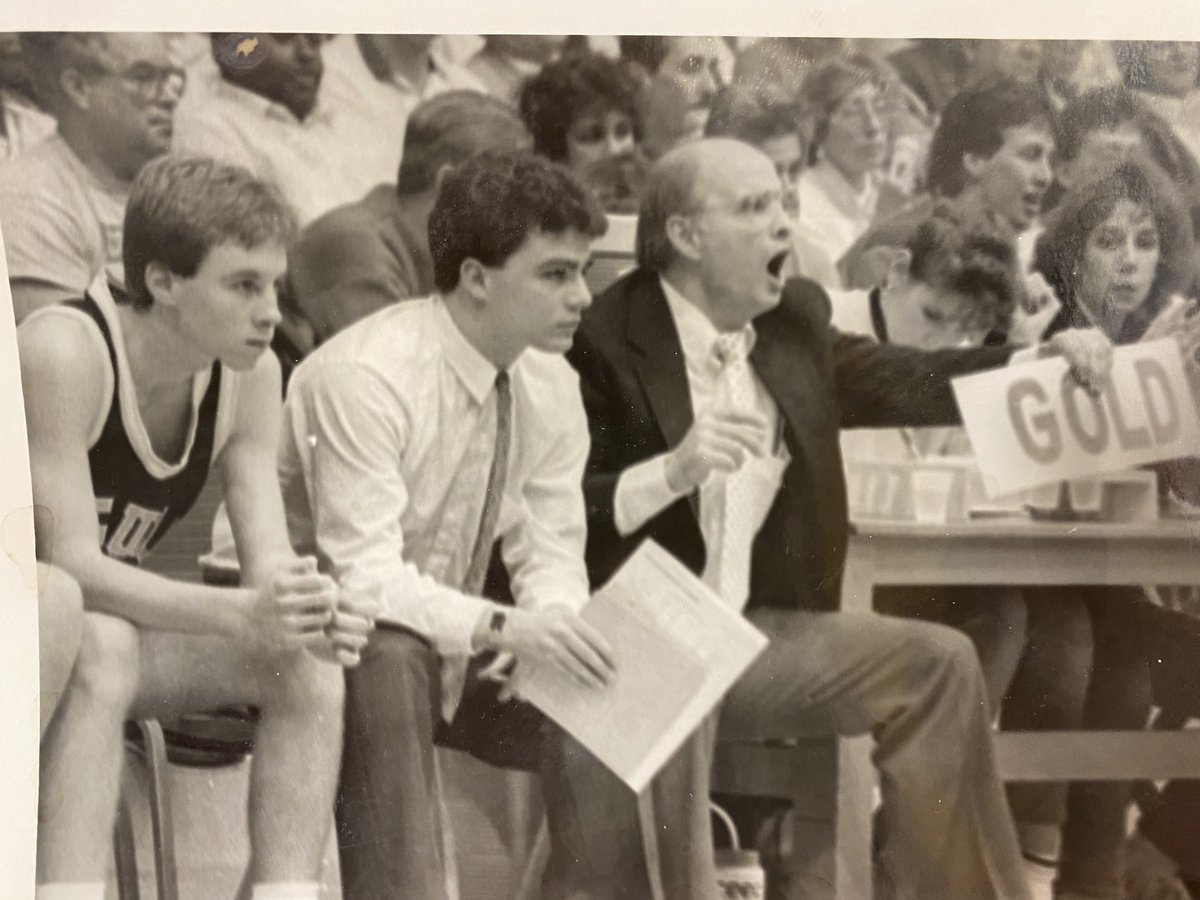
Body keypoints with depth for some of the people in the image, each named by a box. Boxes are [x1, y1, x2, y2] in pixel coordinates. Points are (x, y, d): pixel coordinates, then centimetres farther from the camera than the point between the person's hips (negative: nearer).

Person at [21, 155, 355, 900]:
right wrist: (239, 614, -42)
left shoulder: (249, 373, -6)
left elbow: (268, 559, -10)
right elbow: (71, 566, -30)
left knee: (308, 667, -16)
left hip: (116, 624, 6)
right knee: (101, 646, -38)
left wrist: (307, 612, -35)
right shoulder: (64, 352, -26)